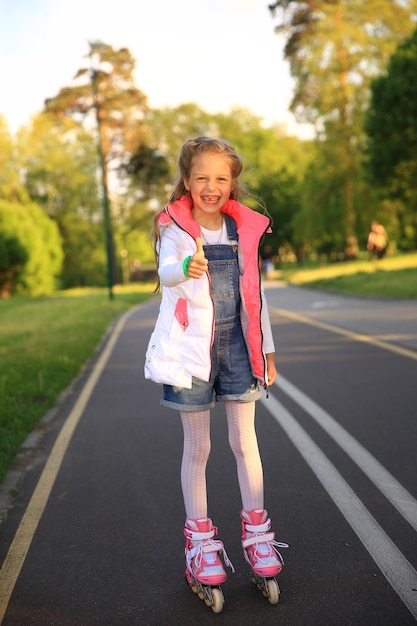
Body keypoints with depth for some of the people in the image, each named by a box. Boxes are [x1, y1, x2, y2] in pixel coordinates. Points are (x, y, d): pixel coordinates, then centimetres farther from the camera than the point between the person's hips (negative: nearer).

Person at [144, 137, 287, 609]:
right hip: (191, 347, -2)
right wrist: (184, 268, -50)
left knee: (244, 441, 8)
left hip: (236, 345, 3)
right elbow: (165, 272, -26)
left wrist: (266, 351, 12)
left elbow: (254, 293, 11)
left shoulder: (246, 228, 5)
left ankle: (255, 530, 25)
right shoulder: (174, 228, -5)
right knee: (197, 448, 6)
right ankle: (200, 539, 21)